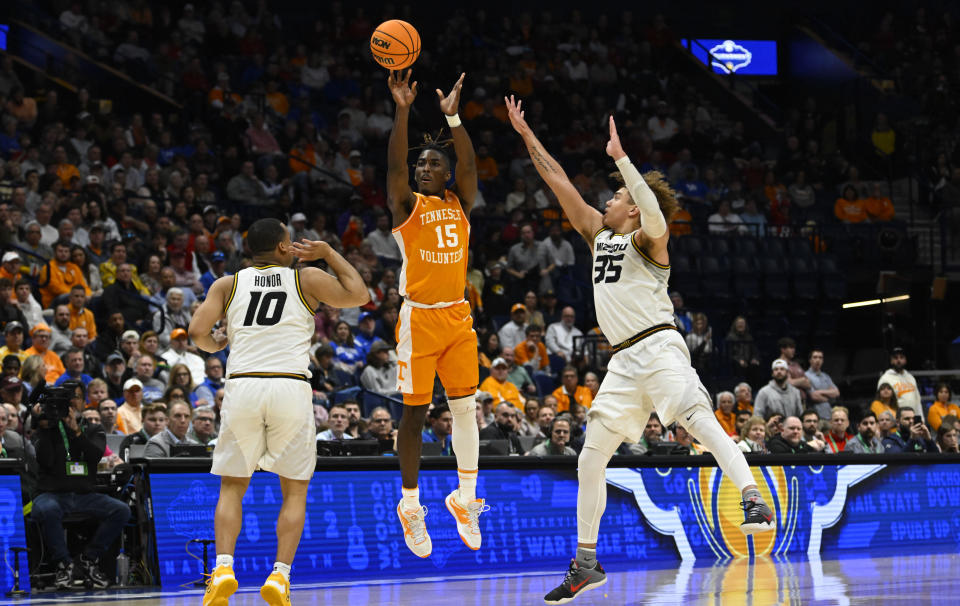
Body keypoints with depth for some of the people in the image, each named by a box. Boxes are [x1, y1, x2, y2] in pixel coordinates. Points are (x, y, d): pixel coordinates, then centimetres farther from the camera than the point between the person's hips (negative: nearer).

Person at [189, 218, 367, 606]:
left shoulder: (227, 285, 14)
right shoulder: (307, 279, 10)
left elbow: (198, 332, 2)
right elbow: (359, 295, 20)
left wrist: (217, 344, 23)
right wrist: (328, 253, 27)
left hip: (242, 386, 1)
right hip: (291, 389, -1)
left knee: (232, 487, 13)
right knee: (295, 490, 11)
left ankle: (223, 568, -7)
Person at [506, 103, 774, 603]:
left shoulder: (647, 237, 0)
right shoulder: (598, 233, 19)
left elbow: (655, 213, -25)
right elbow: (559, 182, 23)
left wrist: (620, 157, -24)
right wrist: (527, 136, 23)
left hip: (658, 347, -8)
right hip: (624, 361, 8)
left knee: (701, 422, -28)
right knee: (591, 458, 4)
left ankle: (755, 504, -39)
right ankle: (585, 565, 10)